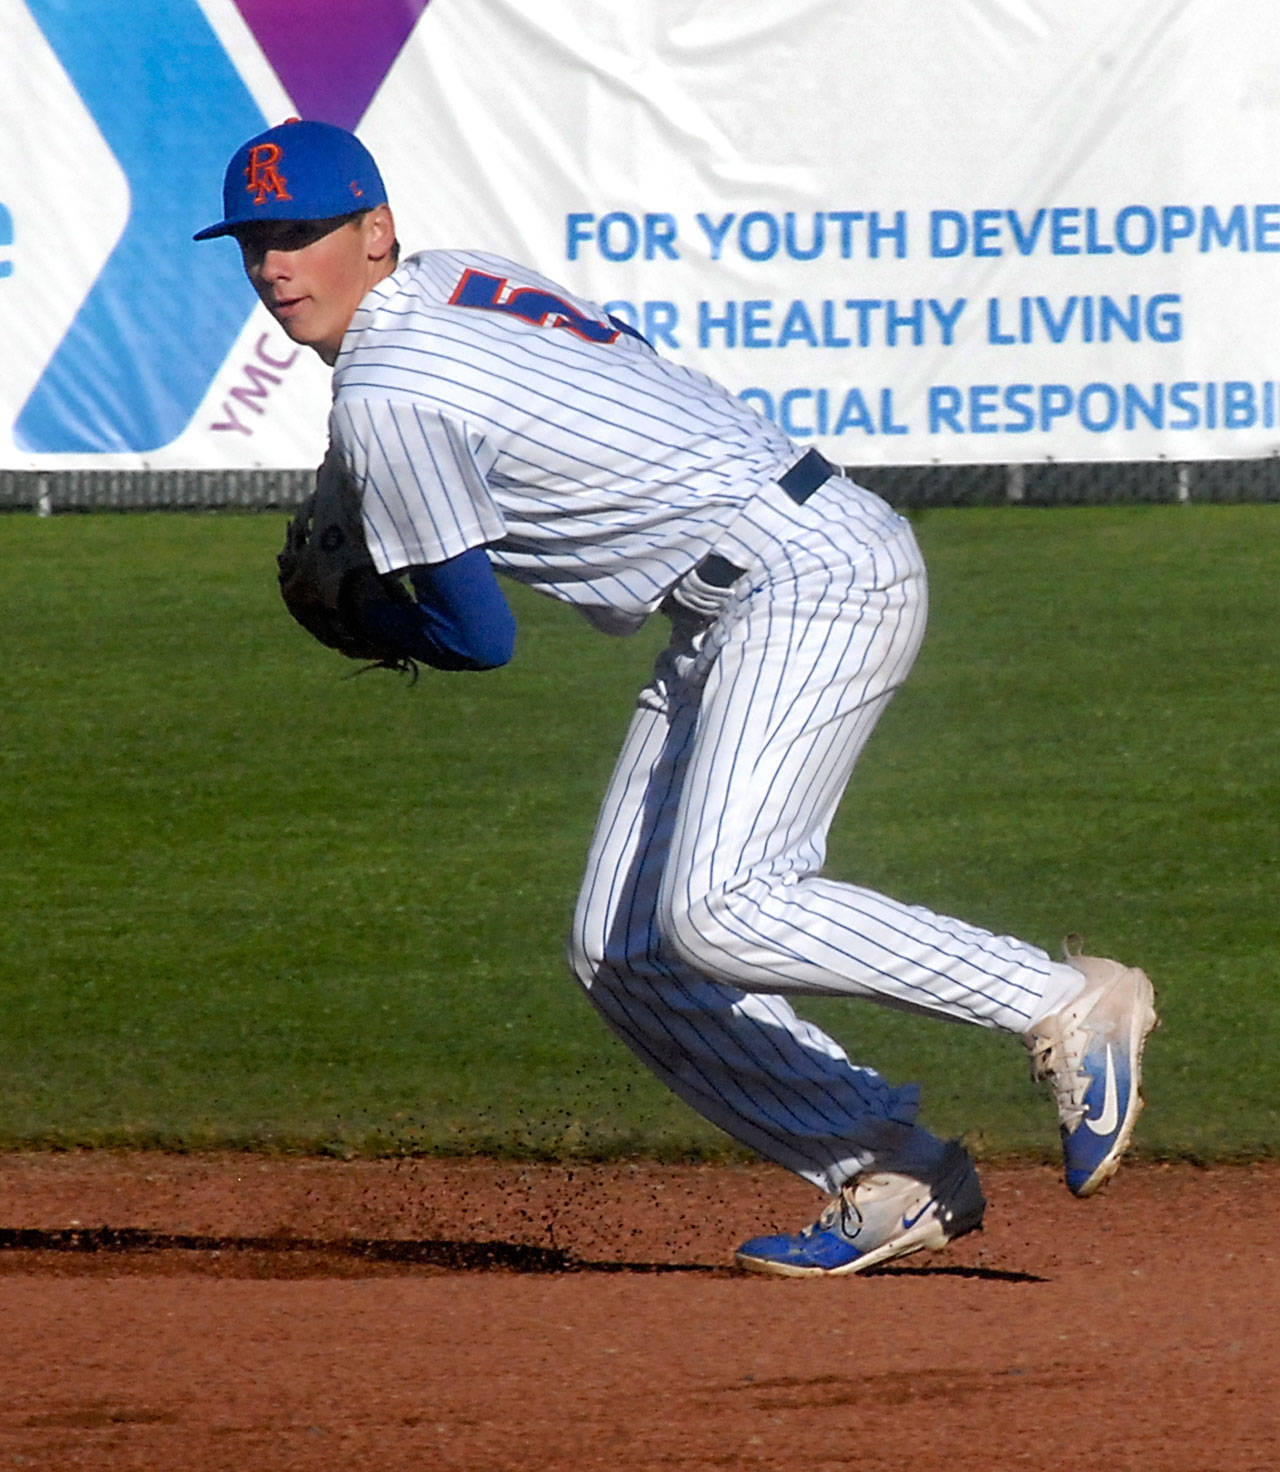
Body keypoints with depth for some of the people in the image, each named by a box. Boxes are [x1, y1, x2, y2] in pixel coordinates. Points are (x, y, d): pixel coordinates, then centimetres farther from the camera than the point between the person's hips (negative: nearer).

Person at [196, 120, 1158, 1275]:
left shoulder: (384, 393, -15)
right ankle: (892, 1178, 5)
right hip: (731, 614, 10)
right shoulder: (451, 282, 12)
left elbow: (480, 638, -10)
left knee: (716, 912, -26)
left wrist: (383, 631, 11)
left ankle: (1068, 1006, -15)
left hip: (815, 573, -10)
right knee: (621, 953, 5)